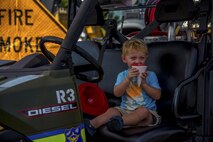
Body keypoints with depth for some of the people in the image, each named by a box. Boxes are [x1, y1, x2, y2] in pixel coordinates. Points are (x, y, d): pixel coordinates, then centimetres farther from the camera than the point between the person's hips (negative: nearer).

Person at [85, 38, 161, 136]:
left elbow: (157, 95, -3)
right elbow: (117, 93, -6)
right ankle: (92, 124, -44)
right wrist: (128, 79, -17)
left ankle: (120, 121, -56)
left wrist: (144, 83, -13)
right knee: (112, 110, -23)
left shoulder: (150, 75, 5)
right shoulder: (122, 75, 9)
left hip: (147, 111, -2)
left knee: (143, 110, -34)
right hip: (126, 110, 2)